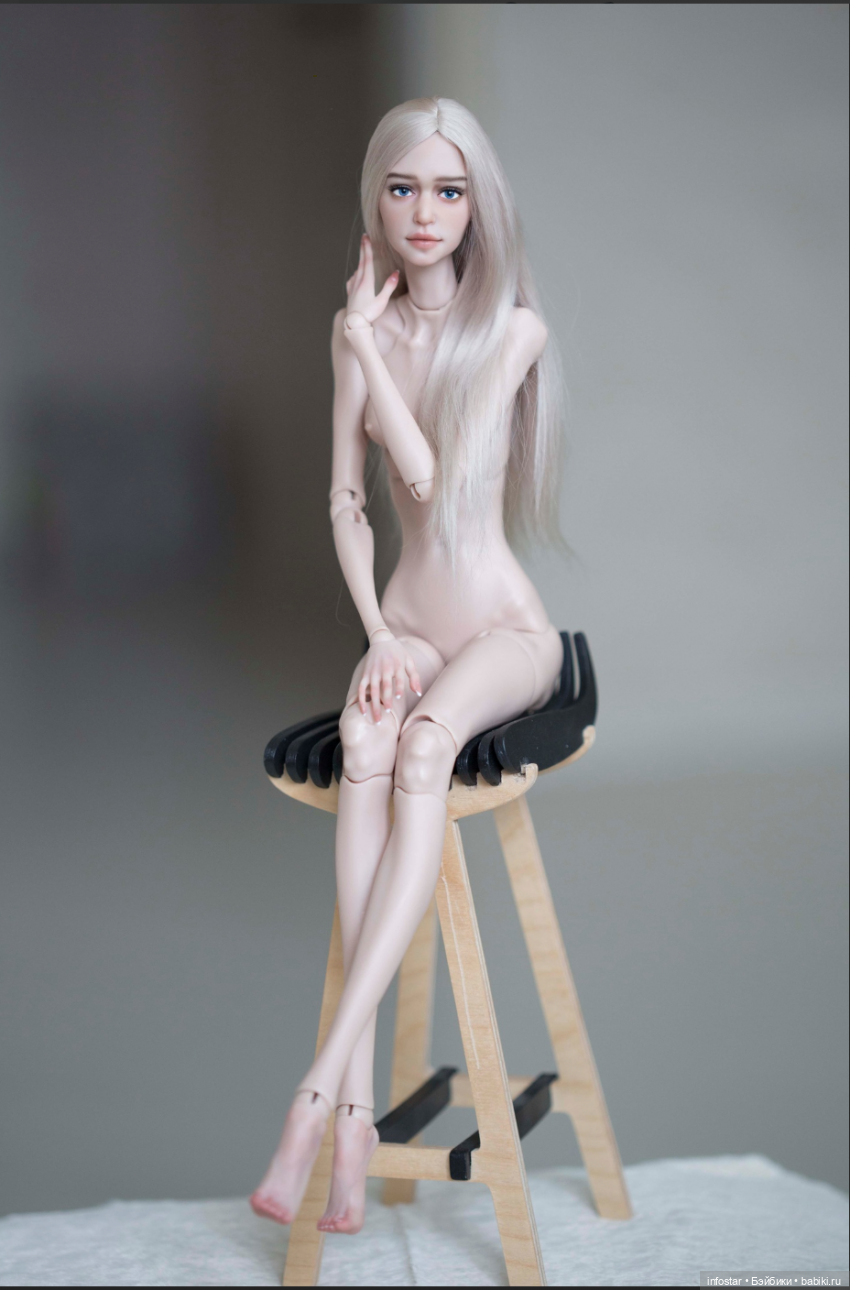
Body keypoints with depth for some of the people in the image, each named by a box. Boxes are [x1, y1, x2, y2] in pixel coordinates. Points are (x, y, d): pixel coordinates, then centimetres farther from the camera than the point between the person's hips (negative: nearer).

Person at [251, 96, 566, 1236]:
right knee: (366, 740, -33)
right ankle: (359, 1105, -38)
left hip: (503, 627, -3)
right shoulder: (360, 330, 6)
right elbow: (346, 502, 6)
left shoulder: (511, 326, -7)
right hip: (404, 618, 3)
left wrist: (365, 343, -11)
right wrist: (378, 634, -8)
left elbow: (431, 474, -17)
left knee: (423, 742, -36)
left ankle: (319, 1090, -41)